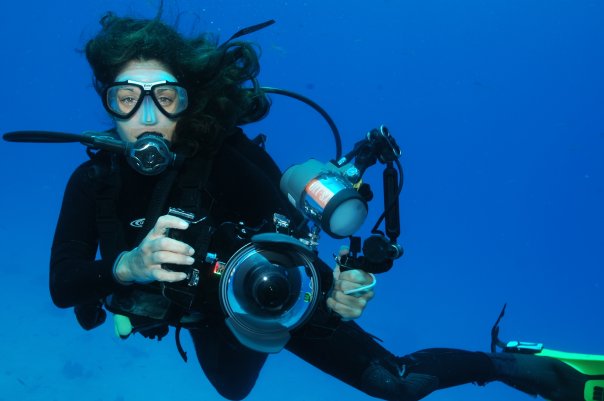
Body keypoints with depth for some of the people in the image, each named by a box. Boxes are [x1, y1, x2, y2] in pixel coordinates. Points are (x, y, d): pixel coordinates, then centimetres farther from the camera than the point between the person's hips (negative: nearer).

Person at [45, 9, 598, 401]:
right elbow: (63, 284, -28)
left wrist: (334, 295, -57)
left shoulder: (221, 162, -33)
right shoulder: (93, 182, -21)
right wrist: (128, 265, -49)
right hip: (211, 319, 5)